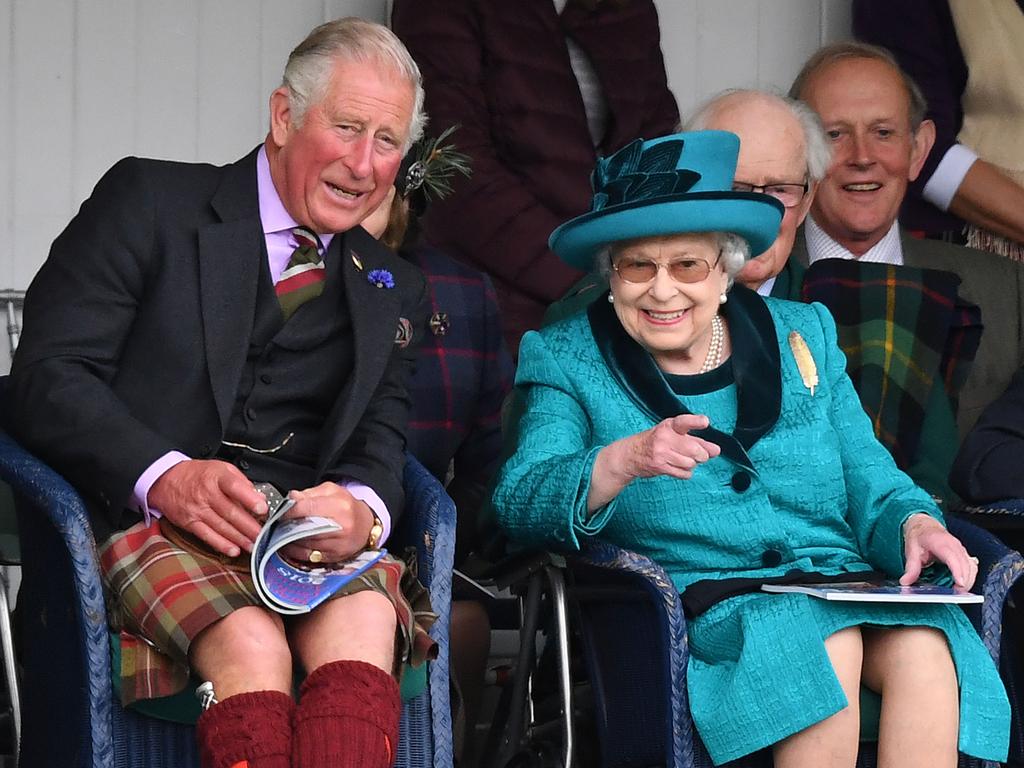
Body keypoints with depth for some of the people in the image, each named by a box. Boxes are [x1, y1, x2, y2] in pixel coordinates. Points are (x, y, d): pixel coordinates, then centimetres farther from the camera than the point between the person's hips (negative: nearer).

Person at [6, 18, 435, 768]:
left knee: (364, 623, -32)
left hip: (311, 536, 4)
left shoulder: (395, 291, 22)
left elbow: (381, 445, 13)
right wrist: (163, 476, -22)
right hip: (145, 522, -3)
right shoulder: (150, 201, 6)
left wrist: (361, 508, -14)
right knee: (249, 641, -36)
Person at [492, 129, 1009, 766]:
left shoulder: (805, 335, 18)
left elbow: (871, 481, 15)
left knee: (925, 648, -31)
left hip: (840, 579, 3)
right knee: (828, 644, -33)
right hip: (700, 593, -3)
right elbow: (518, 504, -6)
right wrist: (623, 461, -25)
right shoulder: (565, 357, 9)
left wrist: (916, 523, -9)